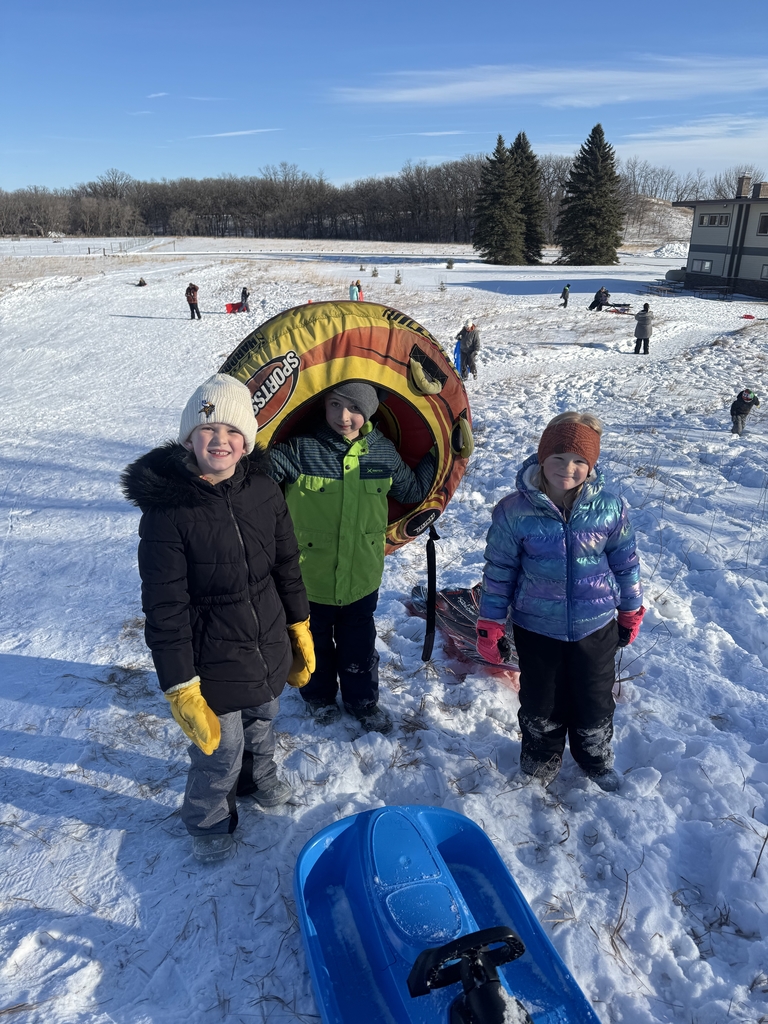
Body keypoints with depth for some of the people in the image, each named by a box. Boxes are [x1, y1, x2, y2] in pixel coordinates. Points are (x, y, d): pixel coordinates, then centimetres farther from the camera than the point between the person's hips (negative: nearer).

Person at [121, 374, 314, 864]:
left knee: (262, 726, 29)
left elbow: (287, 567, 3)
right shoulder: (166, 508, -23)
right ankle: (209, 822, 46)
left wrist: (300, 632, 10)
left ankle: (259, 777, 62)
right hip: (214, 668, -5)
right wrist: (181, 690, -18)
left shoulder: (264, 489, -8)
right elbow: (165, 609, -20)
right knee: (220, 755, 13)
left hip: (270, 653, 5)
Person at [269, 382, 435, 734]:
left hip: (362, 576, 2)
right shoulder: (299, 448, -17)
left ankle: (363, 700, 44)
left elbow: (412, 490, 10)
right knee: (315, 639, 20)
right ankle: (320, 696, 47)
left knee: (359, 642, 20)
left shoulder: (383, 451, -5)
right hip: (309, 576, -2)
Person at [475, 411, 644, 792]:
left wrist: (631, 610, 12)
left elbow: (625, 561, 4)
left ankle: (596, 759, 48)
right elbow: (499, 569, -6)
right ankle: (541, 758, 46)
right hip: (536, 628, -1)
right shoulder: (514, 511, -16)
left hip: (596, 627, 1)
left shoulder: (610, 508, -11)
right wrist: (490, 624, -2)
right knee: (540, 702, 17)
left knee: (595, 701, 19)